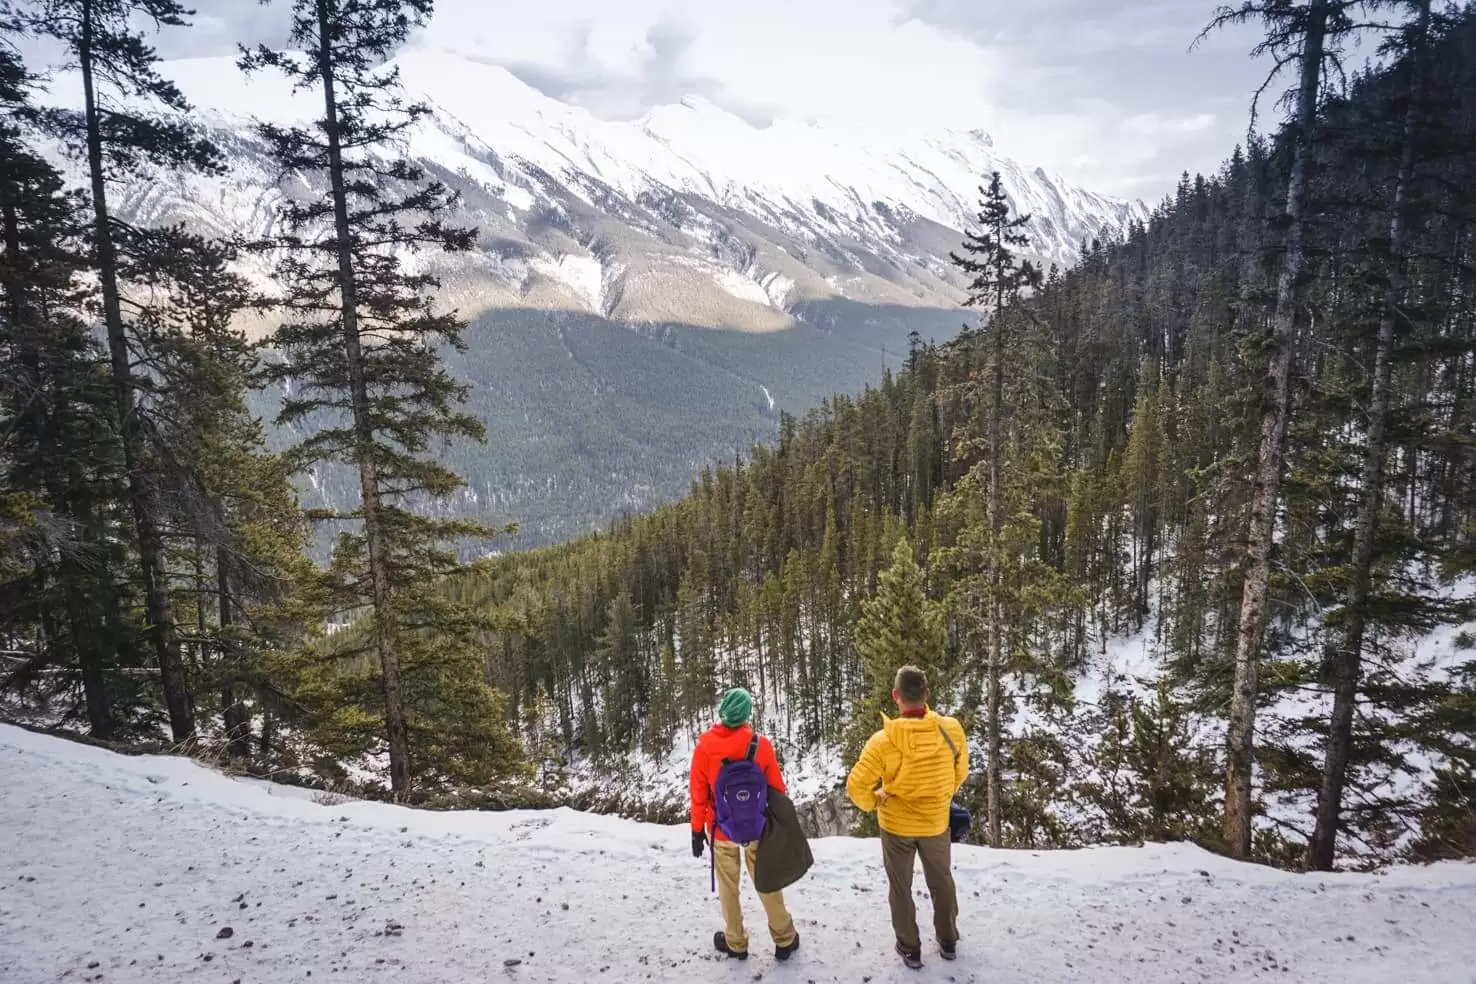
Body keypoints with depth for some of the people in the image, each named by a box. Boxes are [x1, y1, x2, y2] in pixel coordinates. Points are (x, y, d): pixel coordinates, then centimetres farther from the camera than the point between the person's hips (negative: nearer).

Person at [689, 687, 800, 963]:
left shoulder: (704, 746, -16)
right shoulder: (761, 744, -15)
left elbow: (699, 793, -7)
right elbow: (777, 789, -5)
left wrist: (697, 830, 4)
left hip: (722, 829, 0)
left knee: (728, 886, 17)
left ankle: (735, 943, 30)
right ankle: (784, 940, 26)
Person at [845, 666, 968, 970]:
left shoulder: (883, 740, -29)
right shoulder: (952, 730, -22)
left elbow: (856, 787, -24)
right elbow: (960, 772, -4)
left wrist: (872, 804, -3)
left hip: (896, 825, -2)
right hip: (936, 823, 2)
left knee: (901, 887, 20)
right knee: (942, 882, 26)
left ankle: (909, 949, 34)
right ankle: (948, 941, 43)